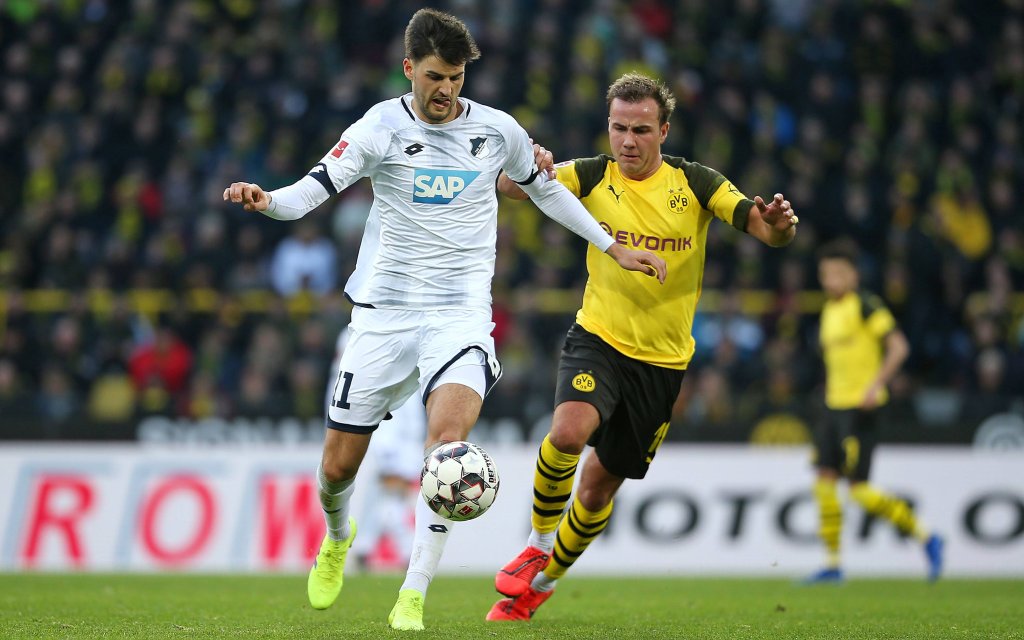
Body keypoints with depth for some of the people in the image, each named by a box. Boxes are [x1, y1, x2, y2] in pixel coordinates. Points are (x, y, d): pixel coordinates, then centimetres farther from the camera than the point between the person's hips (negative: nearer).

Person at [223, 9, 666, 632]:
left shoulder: (498, 130, 3)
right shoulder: (383, 127, -4)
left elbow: (547, 189, 22)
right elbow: (312, 190, -14)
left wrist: (612, 246, 22)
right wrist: (266, 200, -35)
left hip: (461, 312, 0)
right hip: (384, 313, 0)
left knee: (448, 433, -27)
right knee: (338, 467, 3)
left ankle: (413, 598, -23)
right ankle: (338, 536, 42)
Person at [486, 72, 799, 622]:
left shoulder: (695, 183, -5)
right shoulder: (592, 177, -5)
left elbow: (764, 228, -13)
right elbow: (509, 187, -17)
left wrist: (778, 224, -38)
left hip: (664, 360, 1)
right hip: (598, 339, -1)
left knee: (598, 488, 8)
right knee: (568, 432, -31)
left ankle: (541, 582, 31)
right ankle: (539, 543, -5)